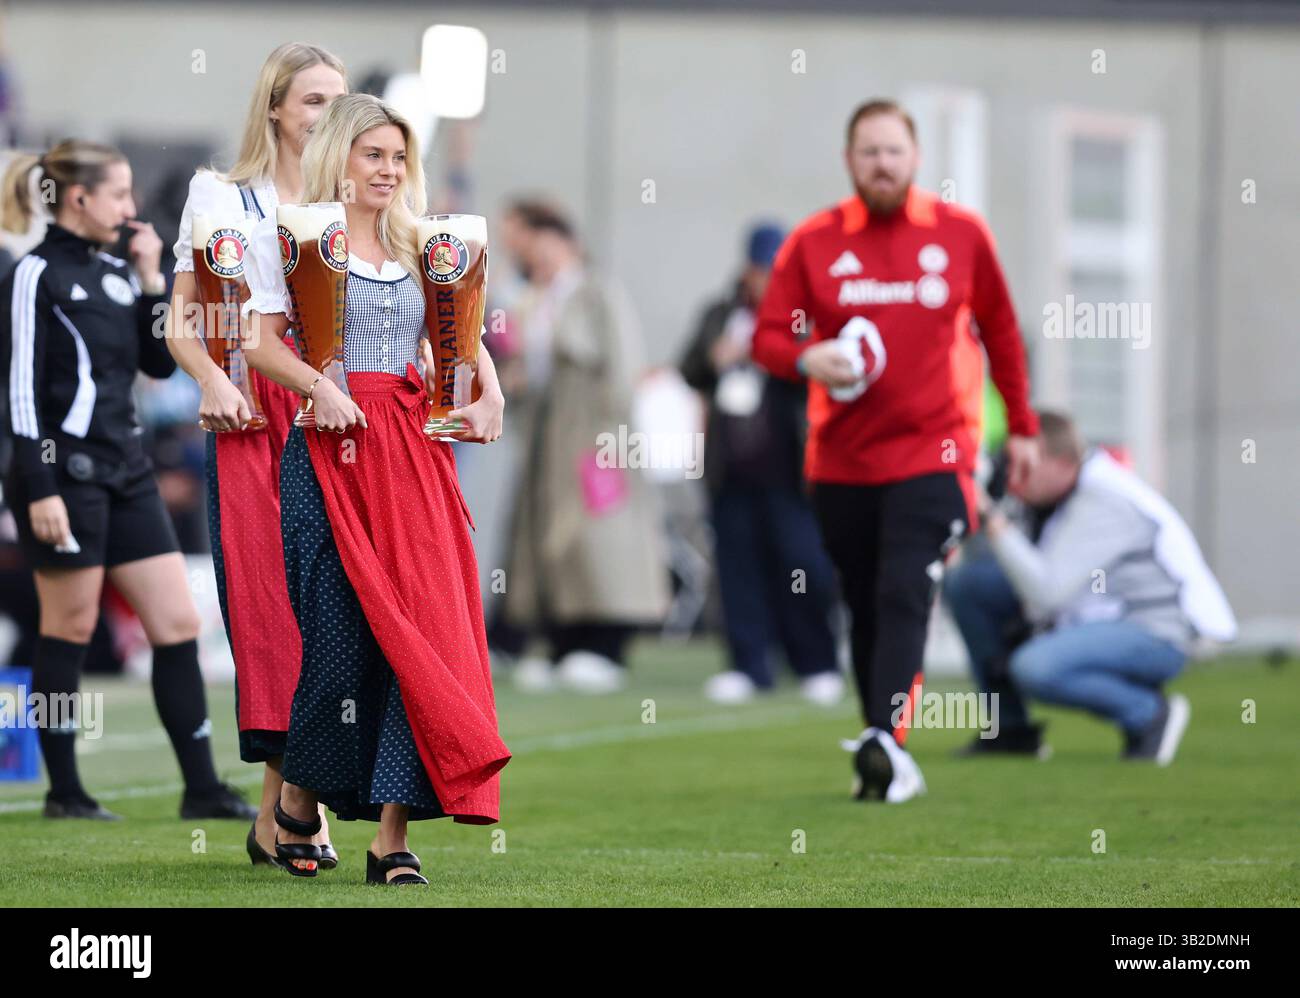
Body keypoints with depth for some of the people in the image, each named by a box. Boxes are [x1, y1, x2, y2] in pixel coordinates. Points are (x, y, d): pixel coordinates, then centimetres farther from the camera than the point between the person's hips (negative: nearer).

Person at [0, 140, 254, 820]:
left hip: (124, 471, 8)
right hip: (65, 475, -8)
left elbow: (160, 362, 15)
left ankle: (201, 789, 4)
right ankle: (64, 792, 9)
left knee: (178, 623, 2)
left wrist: (151, 280, 4)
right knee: (71, 629, -1)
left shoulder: (115, 273, 13)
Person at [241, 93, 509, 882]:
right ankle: (298, 801, 20)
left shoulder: (415, 249, 18)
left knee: (416, 630, -7)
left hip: (415, 452, 4)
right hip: (332, 448, -4)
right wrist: (318, 387, -20)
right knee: (341, 631, -5)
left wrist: (490, 398, 5)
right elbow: (262, 341, -4)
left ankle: (394, 837, -8)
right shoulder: (292, 239, 4)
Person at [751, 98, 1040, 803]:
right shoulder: (813, 243, 4)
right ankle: (884, 764, 14)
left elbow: (1000, 332, 14)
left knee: (904, 598, -18)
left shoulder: (961, 235, 4)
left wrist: (1022, 427, 17)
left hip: (931, 456, -2)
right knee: (865, 608, 7)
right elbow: (768, 337, 4)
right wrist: (807, 359, -18)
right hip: (841, 460, 2)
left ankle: (886, 743, -28)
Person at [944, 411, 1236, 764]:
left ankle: (1150, 713, -11)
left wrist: (996, 522, -34)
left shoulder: (1101, 504, -26)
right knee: (965, 582, 1)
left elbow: (1047, 593, -35)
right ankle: (1011, 728, 9)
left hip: (1153, 638, -10)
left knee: (1034, 667, -36)